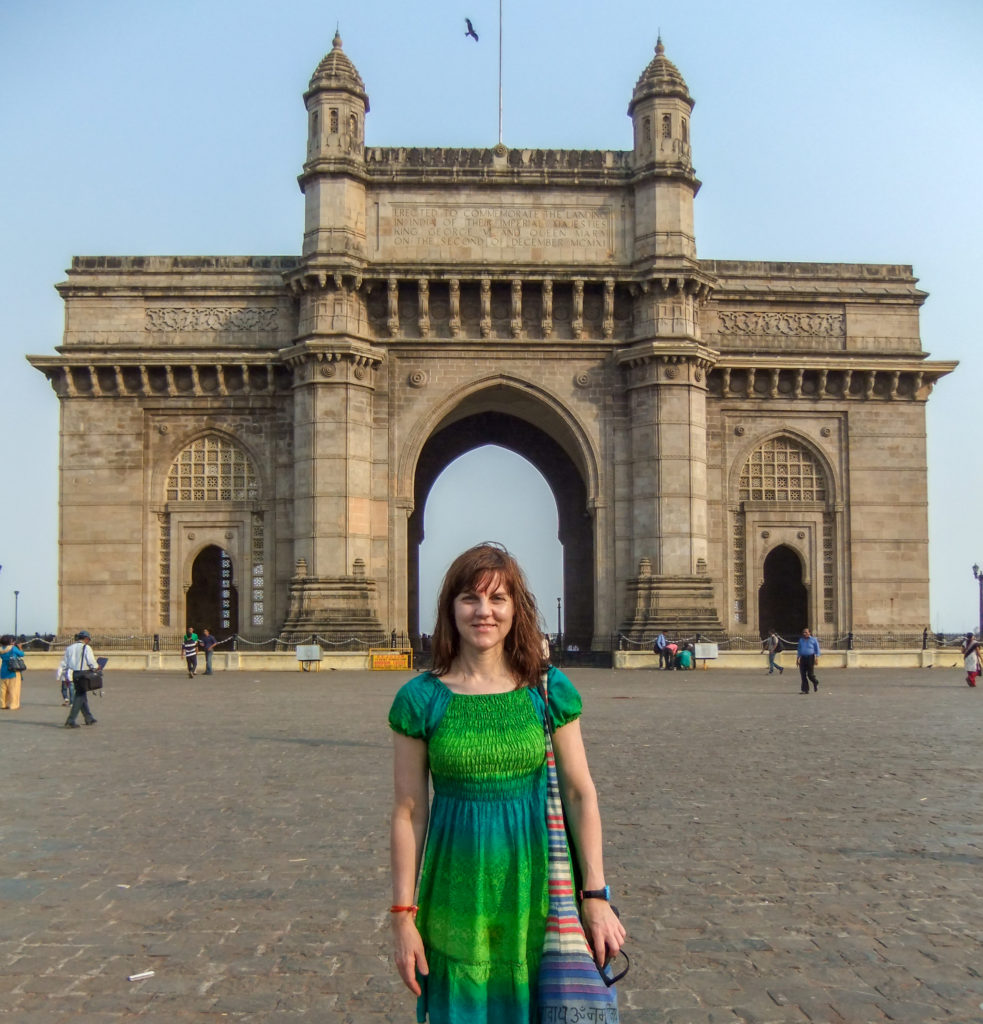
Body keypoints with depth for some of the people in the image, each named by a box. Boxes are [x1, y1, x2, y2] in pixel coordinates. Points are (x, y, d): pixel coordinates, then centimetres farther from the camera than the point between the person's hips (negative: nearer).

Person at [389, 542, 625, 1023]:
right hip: (456, 899, 0)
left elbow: (580, 794, -2)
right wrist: (403, 915, -3)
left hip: (534, 890, 1)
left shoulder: (548, 690, -3)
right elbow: (409, 811, -3)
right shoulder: (420, 699, -5)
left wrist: (596, 895, -6)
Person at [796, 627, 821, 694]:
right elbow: (799, 650, 20)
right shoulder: (801, 640, 13)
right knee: (803, 674, -2)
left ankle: (815, 683, 26)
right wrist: (797, 658, 15)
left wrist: (817, 658, -7)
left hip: (810, 658, -4)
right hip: (803, 658, 4)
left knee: (810, 674, -6)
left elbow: (817, 650, 1)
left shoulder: (813, 640, 0)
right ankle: (805, 690, 3)